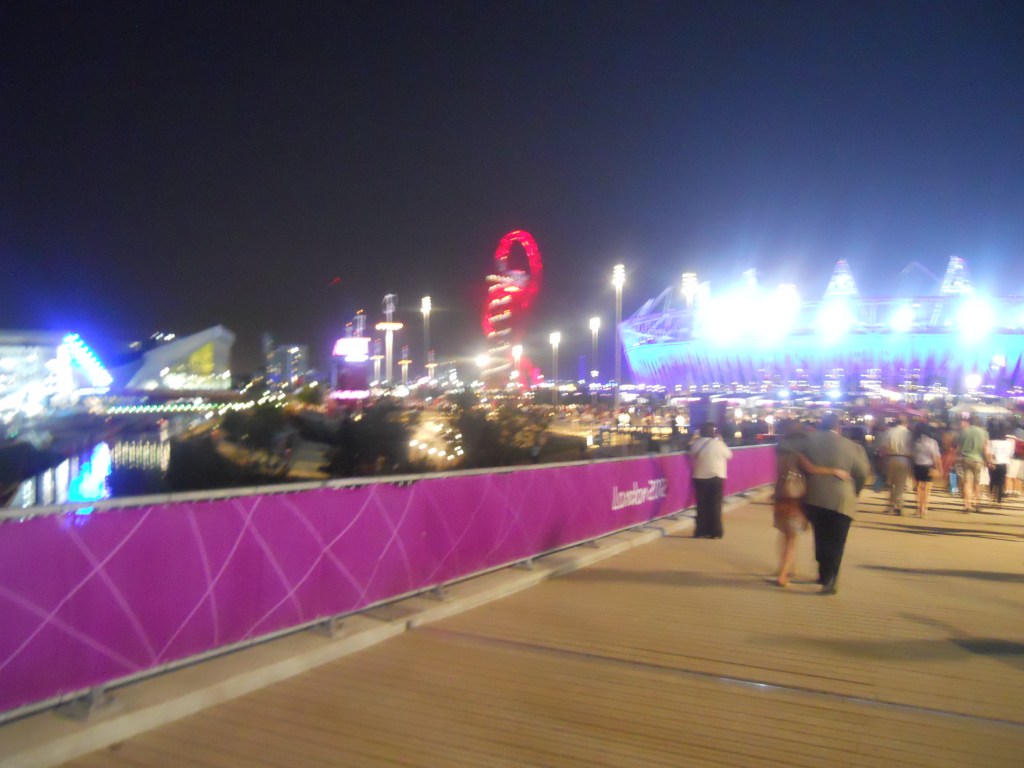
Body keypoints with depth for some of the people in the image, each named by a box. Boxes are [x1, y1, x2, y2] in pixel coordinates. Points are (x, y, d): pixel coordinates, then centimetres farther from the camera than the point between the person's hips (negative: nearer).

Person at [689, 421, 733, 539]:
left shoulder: (695, 443, -2)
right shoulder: (718, 443, -12)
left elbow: (692, 456, 14)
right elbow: (729, 455, 3)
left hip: (699, 477, 3)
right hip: (716, 477, -3)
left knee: (702, 506, 9)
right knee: (715, 506, 5)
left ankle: (701, 531, 10)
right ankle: (715, 532, 7)